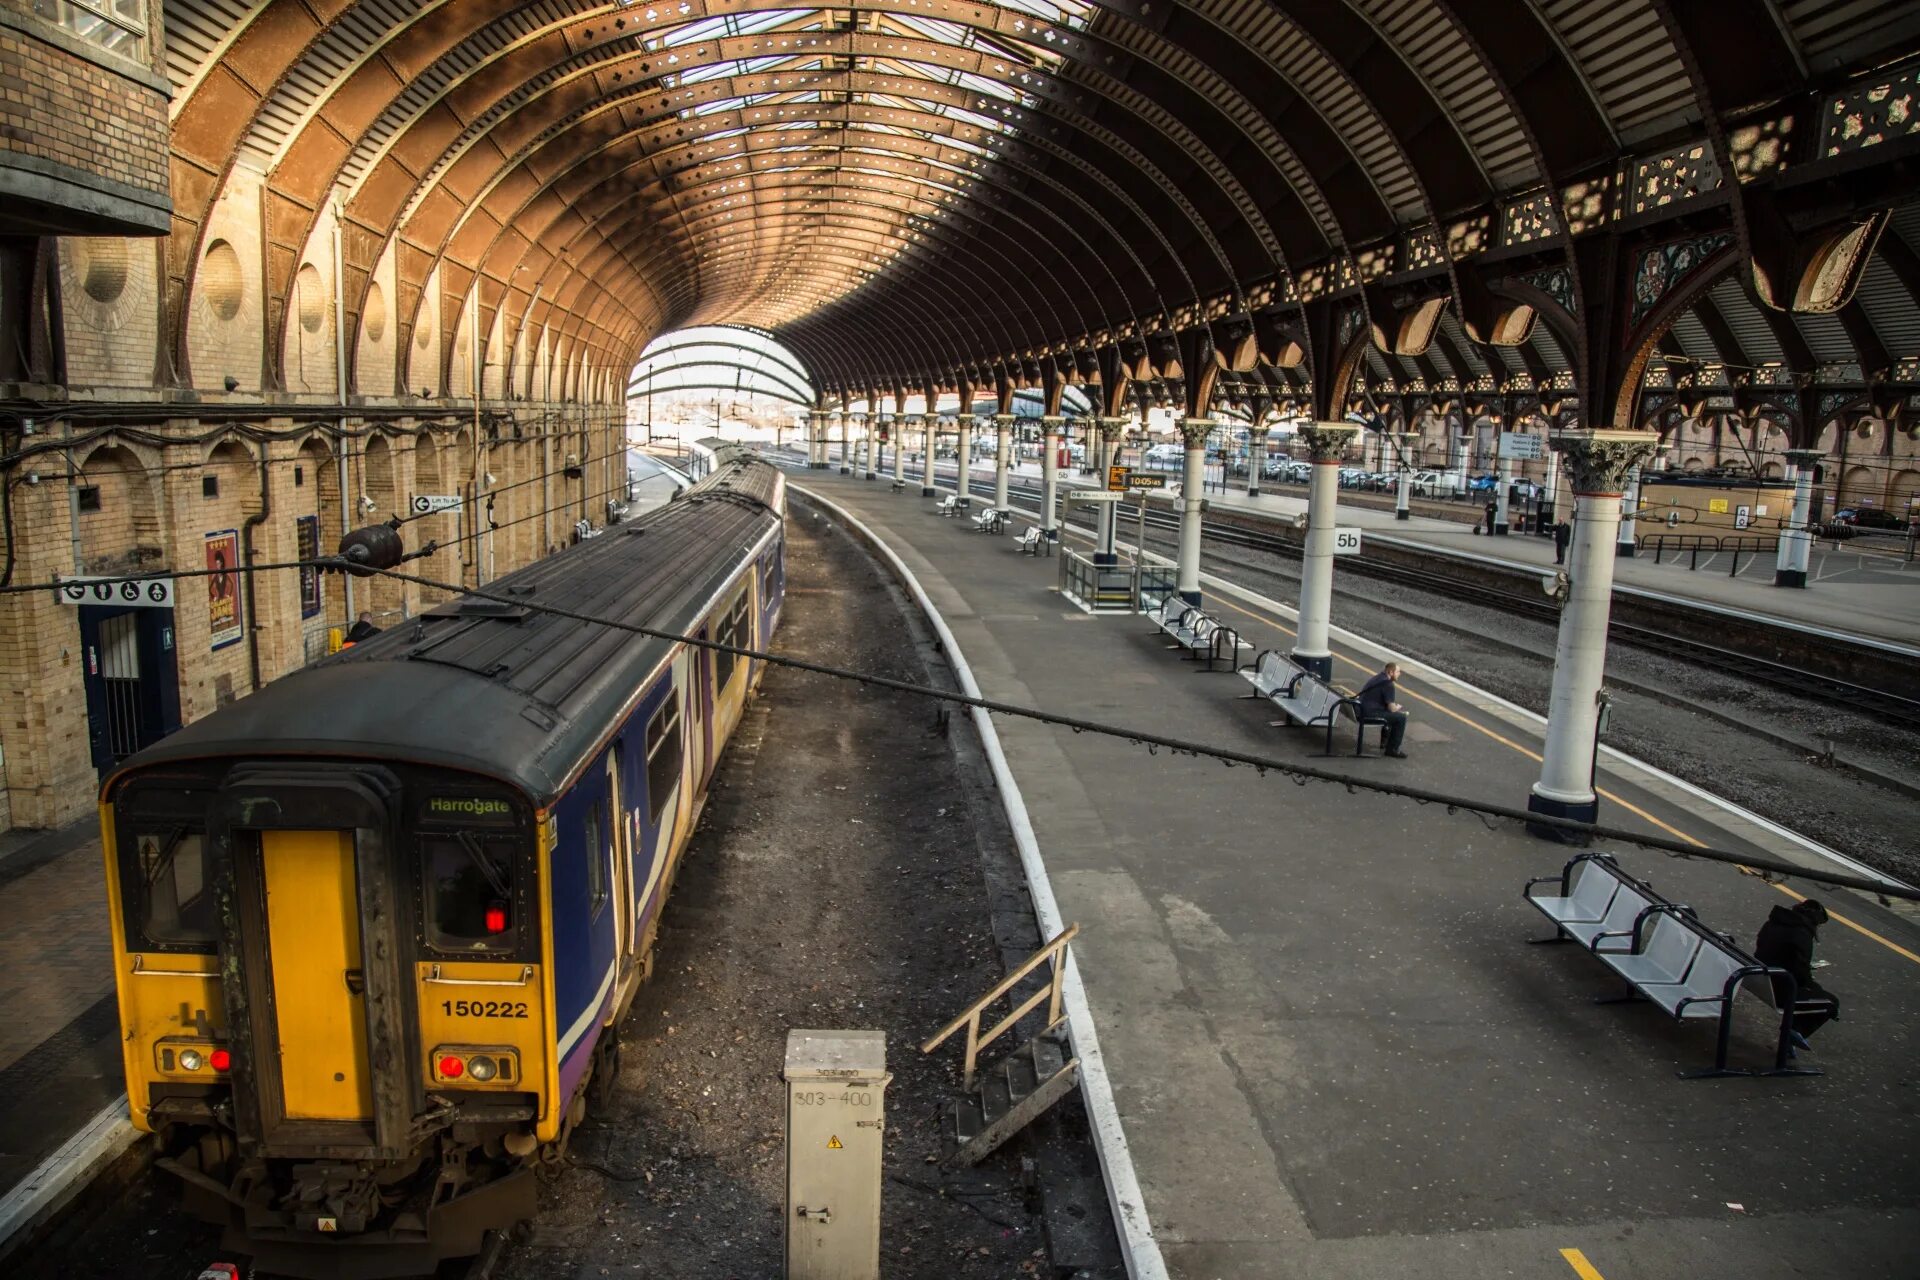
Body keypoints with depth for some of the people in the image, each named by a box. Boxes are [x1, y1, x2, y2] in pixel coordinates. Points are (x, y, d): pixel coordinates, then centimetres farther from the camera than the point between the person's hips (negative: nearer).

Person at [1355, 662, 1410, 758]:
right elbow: (1392, 709, -15)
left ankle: (1386, 741, 35)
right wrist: (1398, 707, 7)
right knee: (1401, 717, -9)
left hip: (1363, 709, 10)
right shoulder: (1388, 684, -16)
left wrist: (1395, 706, 16)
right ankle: (1392, 749, -1)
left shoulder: (1378, 678, 15)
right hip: (1371, 713, -10)